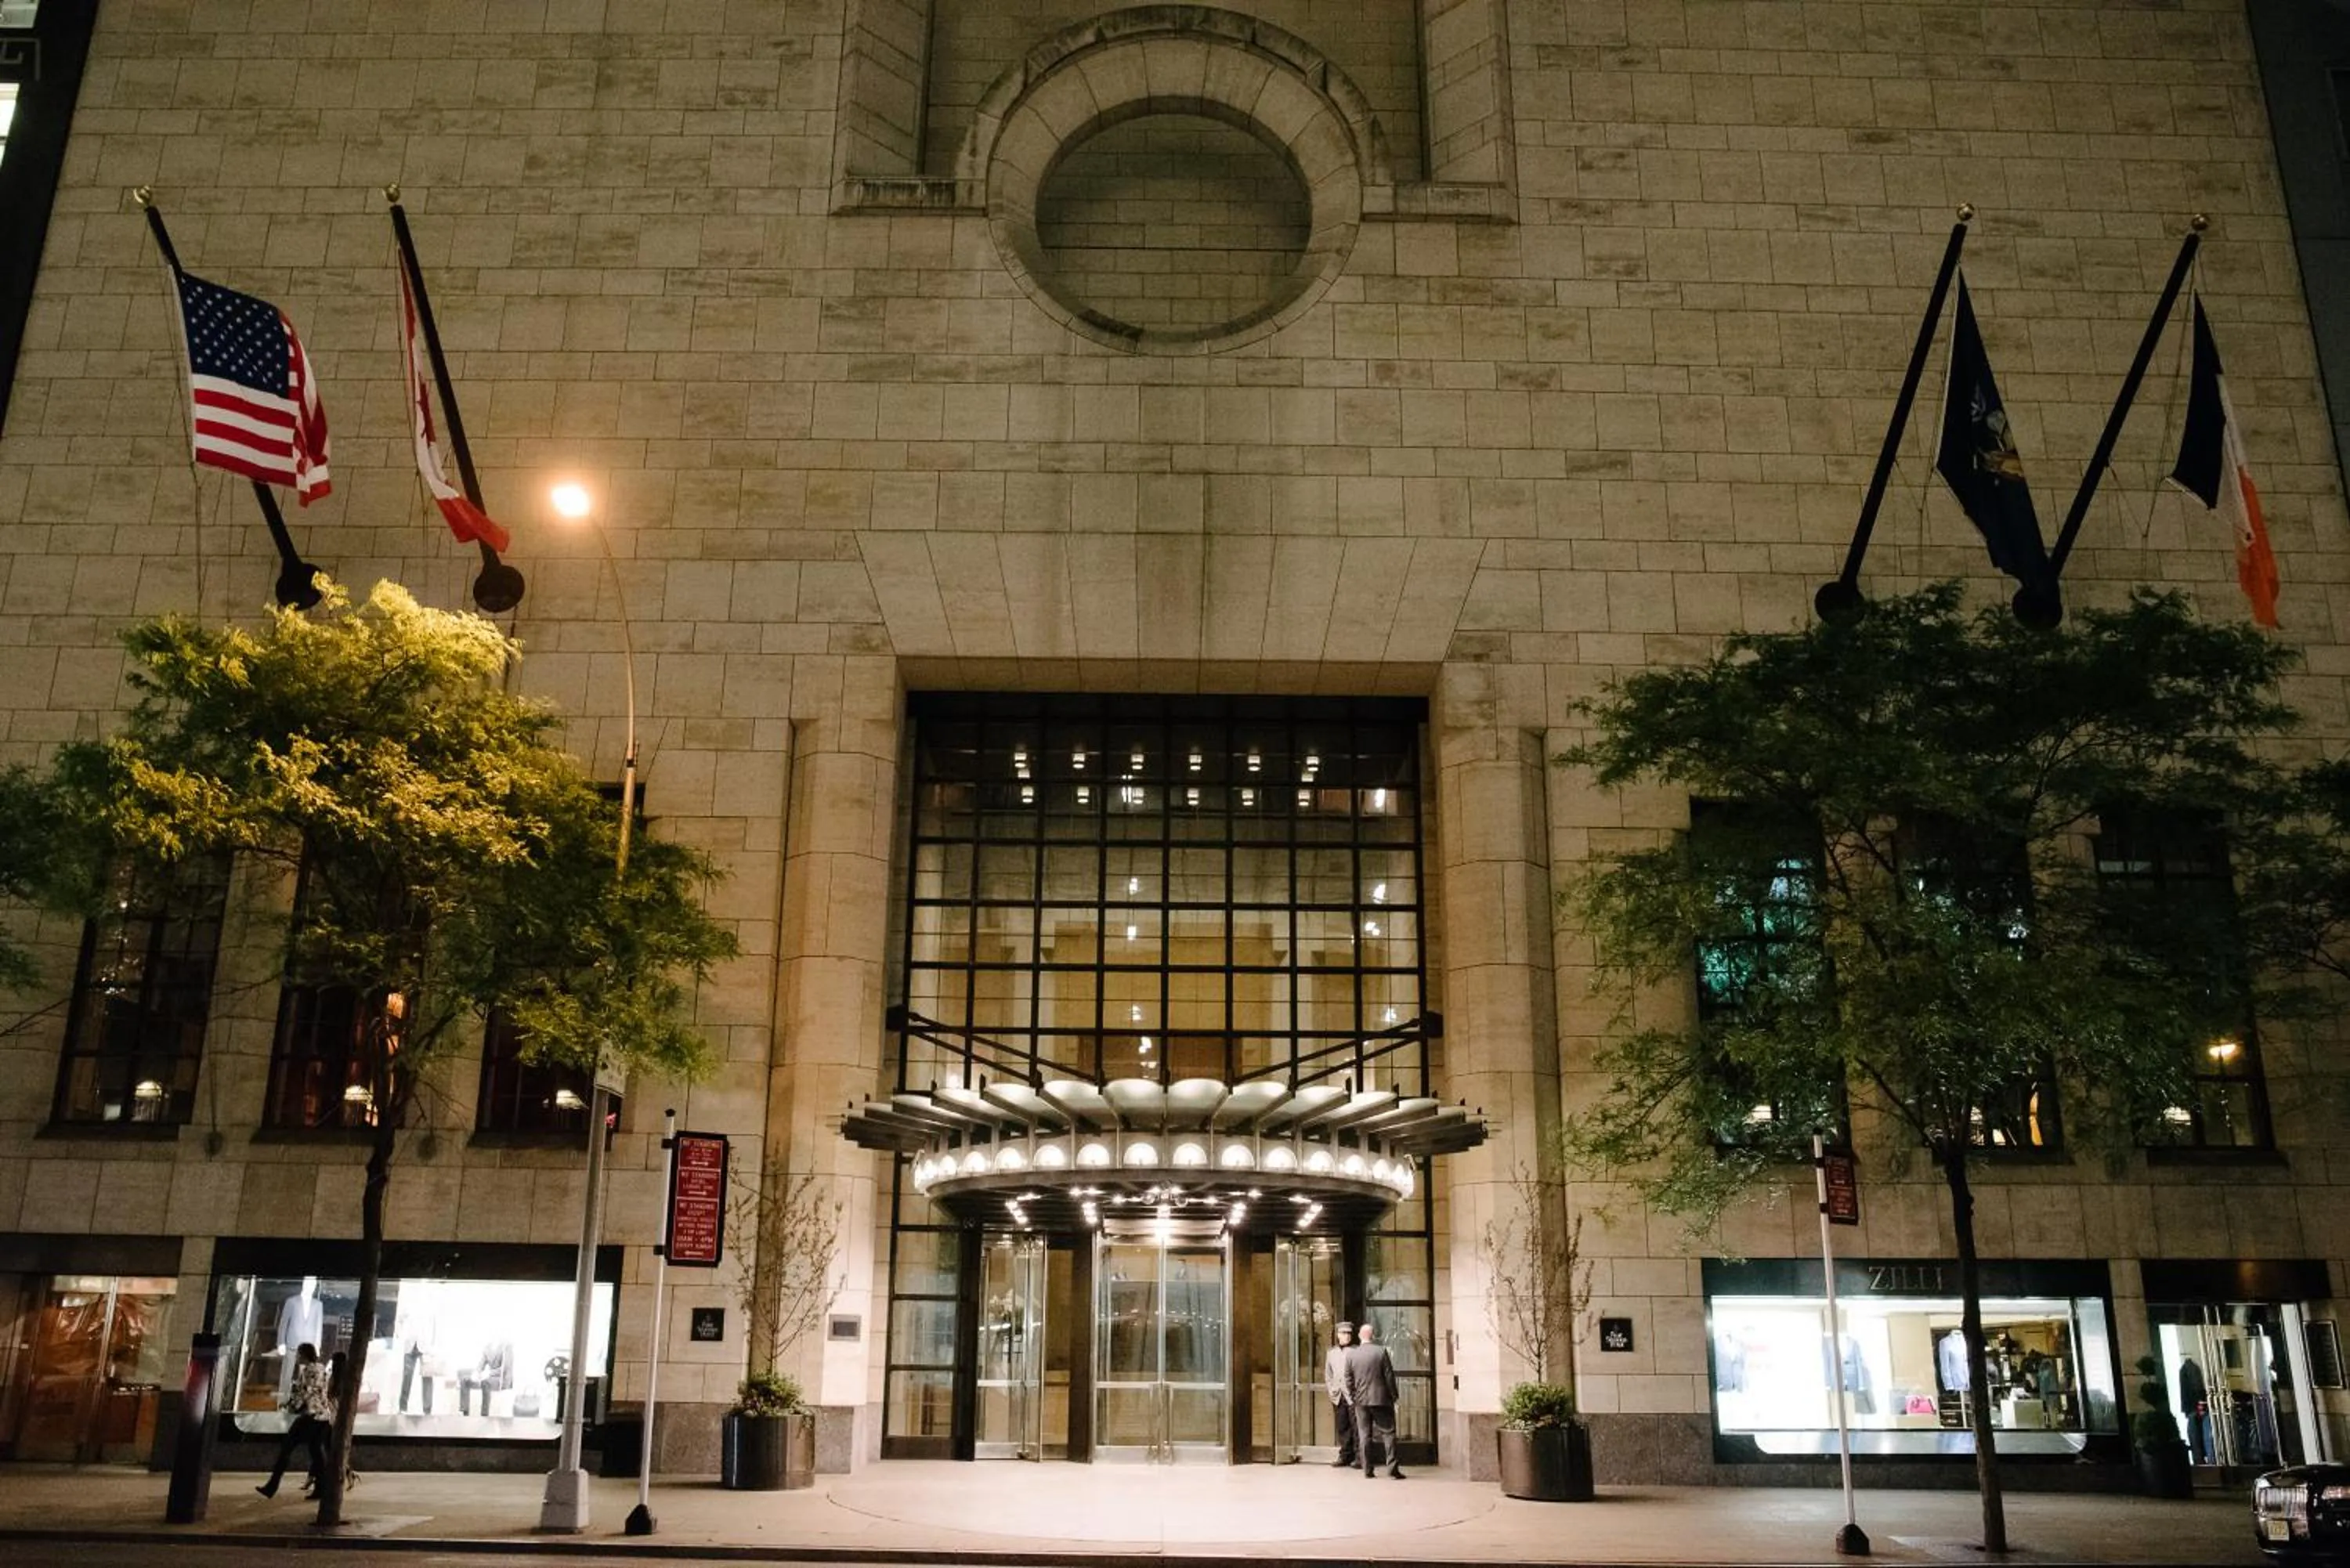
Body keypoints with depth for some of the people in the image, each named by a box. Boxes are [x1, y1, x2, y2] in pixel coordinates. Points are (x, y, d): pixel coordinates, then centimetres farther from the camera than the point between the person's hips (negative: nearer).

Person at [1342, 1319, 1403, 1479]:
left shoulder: (1351, 1354, 0)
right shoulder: (1381, 1351, -7)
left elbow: (1348, 1379, 4)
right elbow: (1389, 1376, -5)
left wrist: (1352, 1397, 15)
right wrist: (1393, 1395, 5)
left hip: (1361, 1400, 2)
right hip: (1381, 1399, -2)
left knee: (1364, 1435, 7)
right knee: (1388, 1433, 3)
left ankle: (1368, 1470, 6)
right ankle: (1392, 1467, -4)